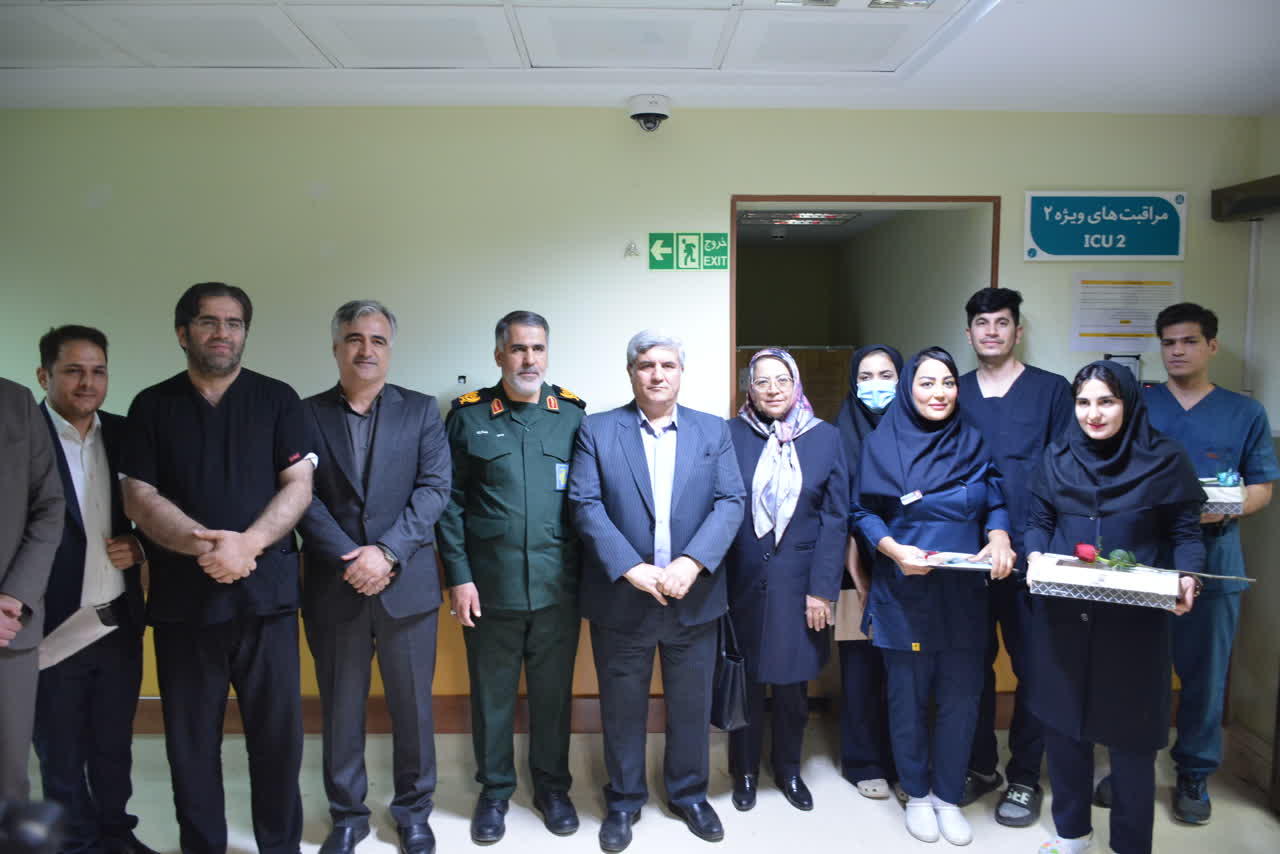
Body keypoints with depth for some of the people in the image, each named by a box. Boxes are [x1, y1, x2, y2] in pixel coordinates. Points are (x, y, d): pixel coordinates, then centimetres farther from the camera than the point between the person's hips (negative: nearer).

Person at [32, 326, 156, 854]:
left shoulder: (125, 434, 4)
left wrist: (139, 547, -7)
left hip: (120, 622, 4)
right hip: (52, 627, -4)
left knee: (115, 744, 19)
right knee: (60, 752, 14)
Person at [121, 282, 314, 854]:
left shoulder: (277, 399, 5)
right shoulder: (152, 406, 8)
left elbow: (298, 485, -2)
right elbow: (139, 496, 1)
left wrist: (247, 544, -18)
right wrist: (200, 543, -16)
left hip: (266, 591, -1)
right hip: (181, 595, 1)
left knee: (278, 730, 5)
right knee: (191, 737, 10)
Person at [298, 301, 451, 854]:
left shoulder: (421, 411, 4)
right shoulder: (307, 415, 4)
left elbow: (434, 488, -5)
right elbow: (304, 498, -4)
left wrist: (386, 551, -15)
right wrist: (350, 560, -14)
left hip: (407, 585, 0)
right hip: (333, 587, 0)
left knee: (412, 705, 10)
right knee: (341, 709, 12)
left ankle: (413, 810, 29)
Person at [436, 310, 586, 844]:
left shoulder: (572, 413, 3)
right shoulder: (468, 415, 1)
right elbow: (450, 502, 0)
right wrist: (458, 576, -5)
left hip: (558, 585, 1)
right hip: (489, 587, 0)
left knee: (553, 692, 13)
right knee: (492, 694, 12)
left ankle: (552, 787, 33)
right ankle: (494, 790, 32)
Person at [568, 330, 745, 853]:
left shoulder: (714, 432, 6)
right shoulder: (596, 431, 0)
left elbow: (730, 502, -3)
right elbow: (586, 506, -8)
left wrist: (692, 563, -18)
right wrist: (632, 569, -18)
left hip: (694, 597, 2)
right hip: (621, 598, -1)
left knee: (691, 705, 14)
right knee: (622, 706, 12)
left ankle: (689, 795, 35)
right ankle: (624, 801, 32)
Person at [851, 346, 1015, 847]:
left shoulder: (973, 443, 5)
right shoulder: (882, 443, -4)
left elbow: (996, 503, 8)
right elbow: (864, 512, -3)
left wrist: (999, 539, -12)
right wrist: (895, 550, -18)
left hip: (964, 593, 3)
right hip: (905, 592, -2)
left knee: (960, 696, 7)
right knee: (908, 696, 8)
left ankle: (948, 796, 27)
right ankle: (917, 795, 29)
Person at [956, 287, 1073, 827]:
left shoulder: (1052, 390, 2)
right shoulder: (955, 393, 9)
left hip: (1030, 553, -2)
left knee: (1032, 664, 5)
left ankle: (1025, 778, 20)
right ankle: (979, 766, 25)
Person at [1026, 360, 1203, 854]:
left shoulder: (1165, 459, -3)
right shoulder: (1057, 456, 4)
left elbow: (1185, 532, -1)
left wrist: (1187, 578, -19)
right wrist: (1035, 556, -11)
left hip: (1134, 620, -2)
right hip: (1063, 615, 3)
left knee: (1130, 734, 7)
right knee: (1062, 722, 11)